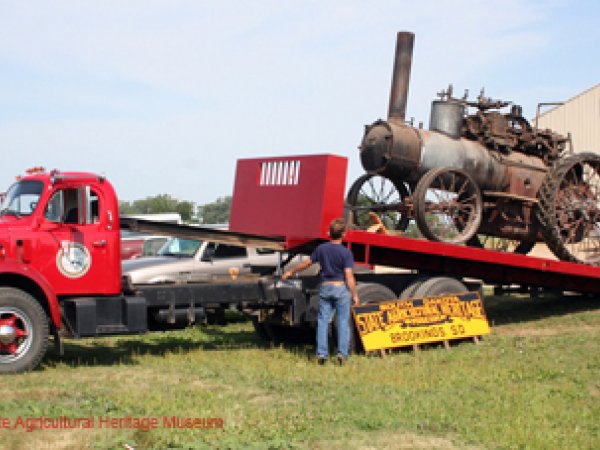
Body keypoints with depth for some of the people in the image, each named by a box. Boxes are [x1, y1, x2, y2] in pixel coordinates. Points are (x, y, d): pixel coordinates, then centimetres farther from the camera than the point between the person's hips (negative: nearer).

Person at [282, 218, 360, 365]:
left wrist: (291, 272, 26)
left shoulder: (321, 249, 1)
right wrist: (355, 295, -5)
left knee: (323, 321, 7)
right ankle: (342, 354, -1)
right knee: (343, 321, 3)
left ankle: (322, 353, 6)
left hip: (325, 287, 3)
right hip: (341, 287, -3)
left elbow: (307, 263, 11)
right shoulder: (346, 253, -10)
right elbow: (349, 276, -13)